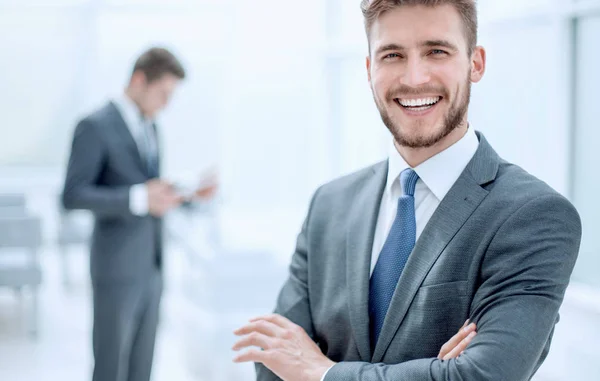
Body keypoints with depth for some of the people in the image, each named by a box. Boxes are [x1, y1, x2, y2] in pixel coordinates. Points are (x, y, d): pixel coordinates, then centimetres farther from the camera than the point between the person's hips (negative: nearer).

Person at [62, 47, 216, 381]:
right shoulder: (96, 127, -11)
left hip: (151, 267, 7)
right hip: (118, 269, -7)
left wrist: (188, 193, 2)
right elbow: (73, 195, -17)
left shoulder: (150, 126, 13)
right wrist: (140, 198, -26)